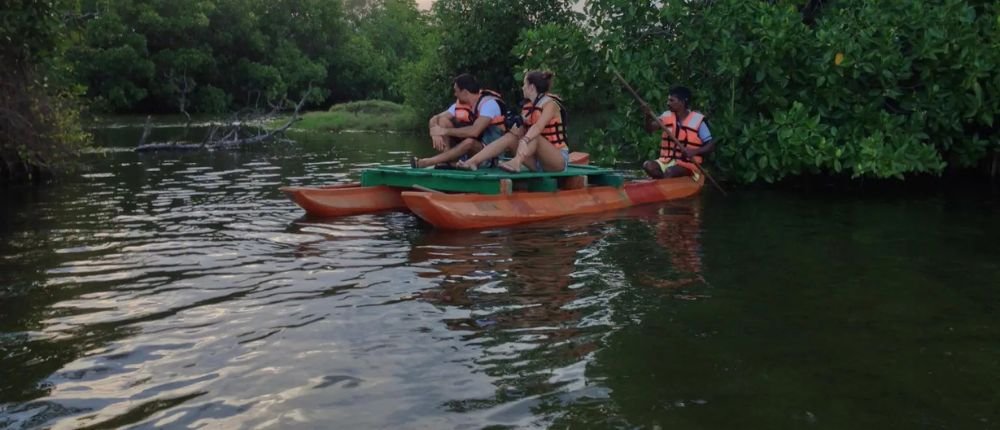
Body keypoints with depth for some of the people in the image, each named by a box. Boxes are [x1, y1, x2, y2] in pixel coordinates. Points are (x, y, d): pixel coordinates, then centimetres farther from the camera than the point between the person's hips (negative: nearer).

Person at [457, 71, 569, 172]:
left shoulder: (549, 104, -13)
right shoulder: (527, 107, 10)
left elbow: (538, 126, -33)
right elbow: (518, 132, 2)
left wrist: (524, 141, -48)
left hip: (558, 159, -6)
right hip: (538, 160, 6)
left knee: (533, 137, -31)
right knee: (510, 137, -9)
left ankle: (516, 163, -58)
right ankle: (473, 161, -23)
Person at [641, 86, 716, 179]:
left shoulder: (698, 120, -6)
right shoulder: (666, 116, 6)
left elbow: (711, 145, -6)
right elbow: (650, 128, -8)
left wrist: (694, 152, -22)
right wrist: (648, 116, -29)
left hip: (688, 164, -4)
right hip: (667, 161, 5)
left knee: (670, 171, -33)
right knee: (648, 165, -23)